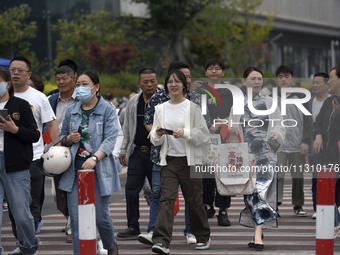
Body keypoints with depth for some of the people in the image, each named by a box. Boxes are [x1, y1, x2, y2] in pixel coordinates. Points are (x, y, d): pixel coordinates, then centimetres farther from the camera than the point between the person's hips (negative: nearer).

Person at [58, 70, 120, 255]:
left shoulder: (107, 110, -1)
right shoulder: (71, 111, 12)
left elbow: (110, 139, -11)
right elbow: (62, 137, 22)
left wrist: (95, 158, -26)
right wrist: (69, 139, -3)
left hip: (99, 169, -3)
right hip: (75, 169, 3)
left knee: (101, 217, 1)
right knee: (76, 217, -2)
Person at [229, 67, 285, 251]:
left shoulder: (269, 103, 9)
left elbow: (279, 125, 6)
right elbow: (232, 127, 9)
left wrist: (276, 135, -15)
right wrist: (231, 131, -14)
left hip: (266, 152, -2)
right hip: (246, 153, 2)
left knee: (261, 191, -13)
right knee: (250, 192, 2)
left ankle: (258, 235, -17)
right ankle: (257, 231, 15)